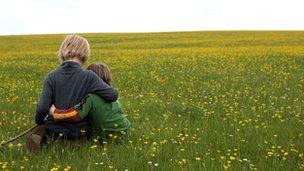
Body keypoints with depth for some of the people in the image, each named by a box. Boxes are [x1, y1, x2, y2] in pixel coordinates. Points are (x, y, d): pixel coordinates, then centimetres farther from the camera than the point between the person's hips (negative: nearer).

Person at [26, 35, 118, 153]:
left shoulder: (52, 77, -8)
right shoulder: (89, 77, -11)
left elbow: (43, 107, -13)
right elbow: (112, 95, -15)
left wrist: (39, 122, 8)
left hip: (55, 130, 2)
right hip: (78, 132, -2)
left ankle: (42, 135, 3)